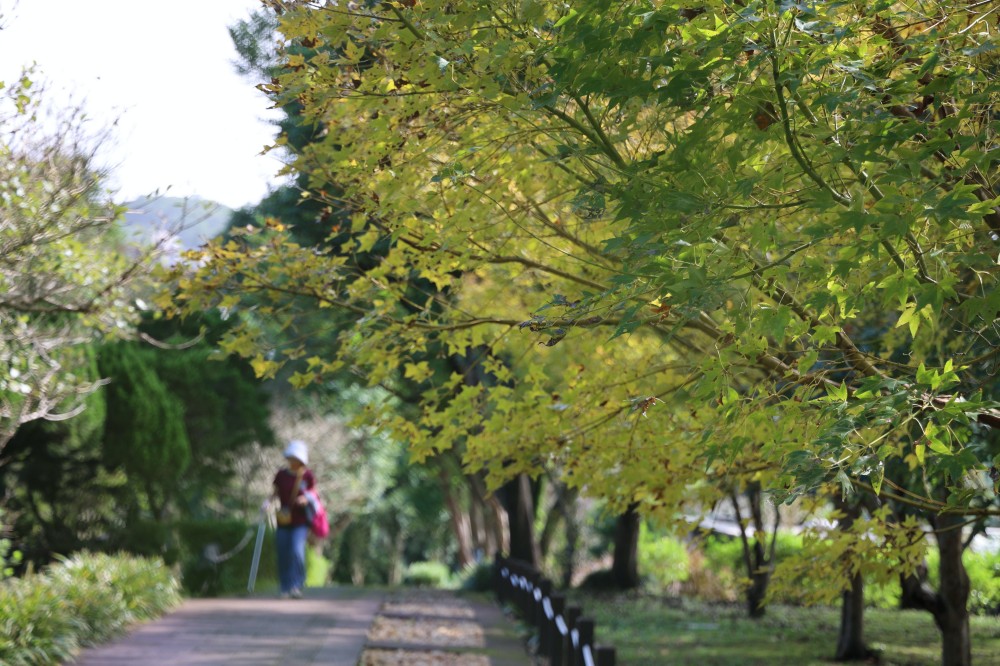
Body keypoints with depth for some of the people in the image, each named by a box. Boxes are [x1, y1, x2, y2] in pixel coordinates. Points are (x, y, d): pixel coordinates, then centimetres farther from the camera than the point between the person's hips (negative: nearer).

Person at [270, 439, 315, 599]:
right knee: (283, 555, 3)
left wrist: (306, 500, -14)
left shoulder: (307, 476, 0)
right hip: (284, 520, 2)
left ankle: (296, 586, -14)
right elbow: (276, 493, 13)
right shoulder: (281, 475, 4)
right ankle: (285, 589, 13)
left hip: (300, 521, -2)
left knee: (297, 551, -19)